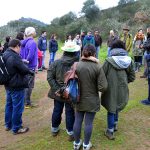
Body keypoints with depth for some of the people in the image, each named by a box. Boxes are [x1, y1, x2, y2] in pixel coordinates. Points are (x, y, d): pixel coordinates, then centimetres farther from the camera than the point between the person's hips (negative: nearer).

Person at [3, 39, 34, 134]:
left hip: (8, 85, 10)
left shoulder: (5, 55, 5)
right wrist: (31, 72, 1)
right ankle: (16, 128, 16)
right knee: (17, 107, 3)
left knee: (9, 105, 20)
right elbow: (24, 70, -19)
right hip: (17, 86, -10)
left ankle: (8, 125, 35)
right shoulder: (14, 57, -25)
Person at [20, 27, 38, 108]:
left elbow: (20, 54, 10)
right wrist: (27, 61, -12)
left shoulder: (23, 42, 8)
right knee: (29, 85, 1)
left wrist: (23, 61, 9)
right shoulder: (32, 42, -19)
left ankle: (25, 100, 31)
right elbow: (30, 56, -27)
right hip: (30, 67, -9)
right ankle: (27, 103, 10)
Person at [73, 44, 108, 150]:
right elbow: (103, 87, -18)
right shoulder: (98, 67, -17)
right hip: (92, 100, -2)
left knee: (78, 121, 17)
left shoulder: (76, 65, -12)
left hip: (79, 99, 2)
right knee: (89, 123, 13)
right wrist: (94, 87, 3)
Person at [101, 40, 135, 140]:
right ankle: (114, 125, 41)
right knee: (116, 108, 24)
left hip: (111, 89, -4)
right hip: (122, 89, 4)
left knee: (111, 109, 10)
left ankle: (110, 132, 19)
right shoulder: (129, 61, -3)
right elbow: (132, 77, 5)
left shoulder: (109, 61, -15)